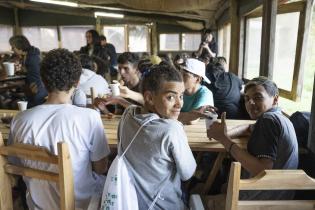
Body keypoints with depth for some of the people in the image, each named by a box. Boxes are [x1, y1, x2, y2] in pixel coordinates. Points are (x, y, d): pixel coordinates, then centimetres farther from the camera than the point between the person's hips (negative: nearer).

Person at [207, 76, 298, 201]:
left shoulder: (269, 119, -22)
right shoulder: (279, 118, 6)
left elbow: (262, 171, -31)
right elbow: (249, 128, 20)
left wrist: (224, 138, -28)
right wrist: (225, 134, -2)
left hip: (264, 199, -8)